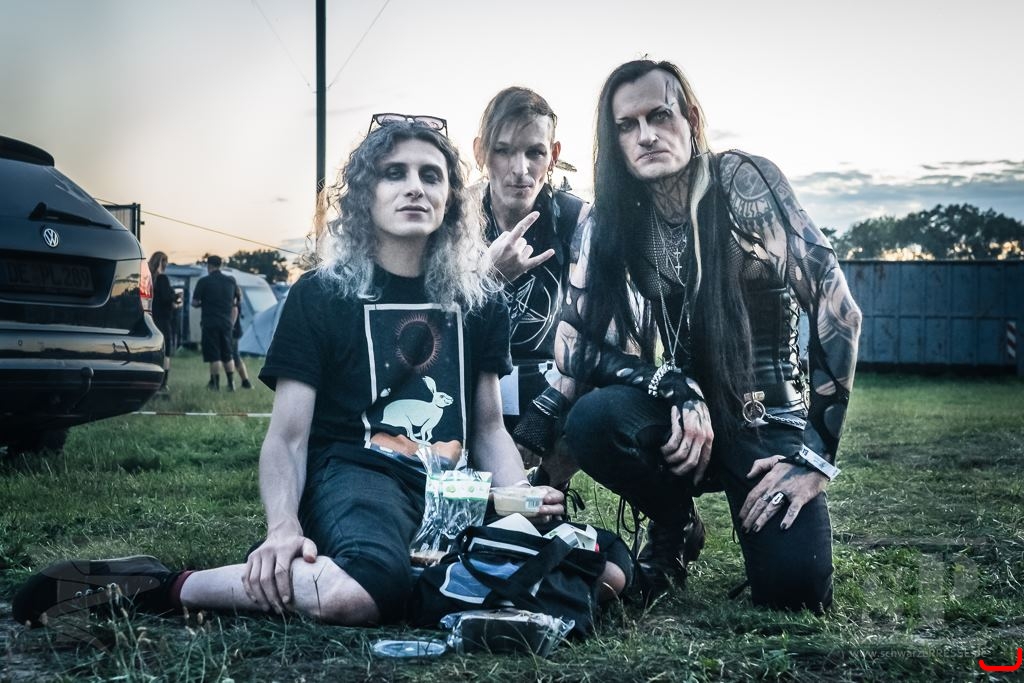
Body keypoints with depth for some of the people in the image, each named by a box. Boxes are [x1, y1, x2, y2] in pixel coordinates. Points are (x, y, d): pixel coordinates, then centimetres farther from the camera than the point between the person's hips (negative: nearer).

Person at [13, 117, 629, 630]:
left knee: (605, 573, -18)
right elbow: (288, 435, -1)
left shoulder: (478, 300, 15)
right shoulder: (322, 294, 4)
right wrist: (283, 527, -21)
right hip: (355, 471, -5)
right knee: (354, 592, -41)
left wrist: (519, 495, -3)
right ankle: (161, 587, -20)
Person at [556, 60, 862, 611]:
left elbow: (837, 308, -15)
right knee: (592, 420, -29)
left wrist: (816, 456, -18)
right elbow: (573, 344, -6)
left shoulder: (744, 183, -13)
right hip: (685, 413, 3)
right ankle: (674, 525, 2)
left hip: (771, 417, -3)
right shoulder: (613, 220, -3)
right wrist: (677, 389, -22)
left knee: (794, 590, -25)